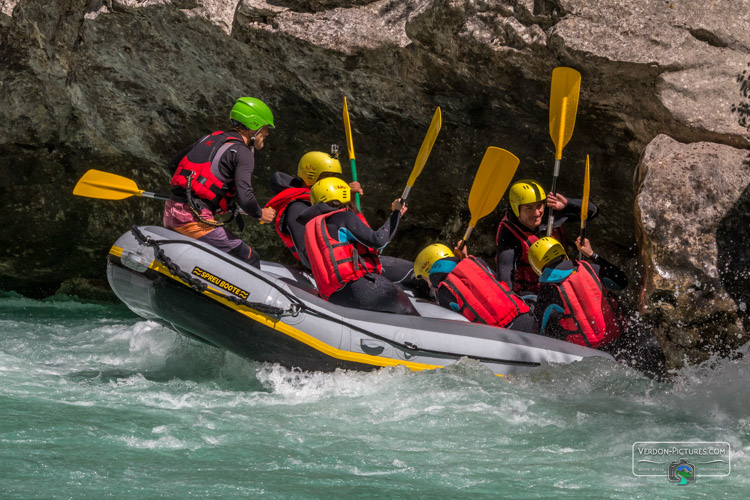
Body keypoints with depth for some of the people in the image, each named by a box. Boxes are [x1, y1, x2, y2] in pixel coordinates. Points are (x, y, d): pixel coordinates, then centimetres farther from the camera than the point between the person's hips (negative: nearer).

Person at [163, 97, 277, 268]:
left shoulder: (210, 138, 18)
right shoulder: (243, 153, -5)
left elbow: (173, 165, 27)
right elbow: (244, 197, -17)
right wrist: (259, 214, 2)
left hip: (170, 215, 9)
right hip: (195, 220, -9)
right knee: (250, 260, -3)